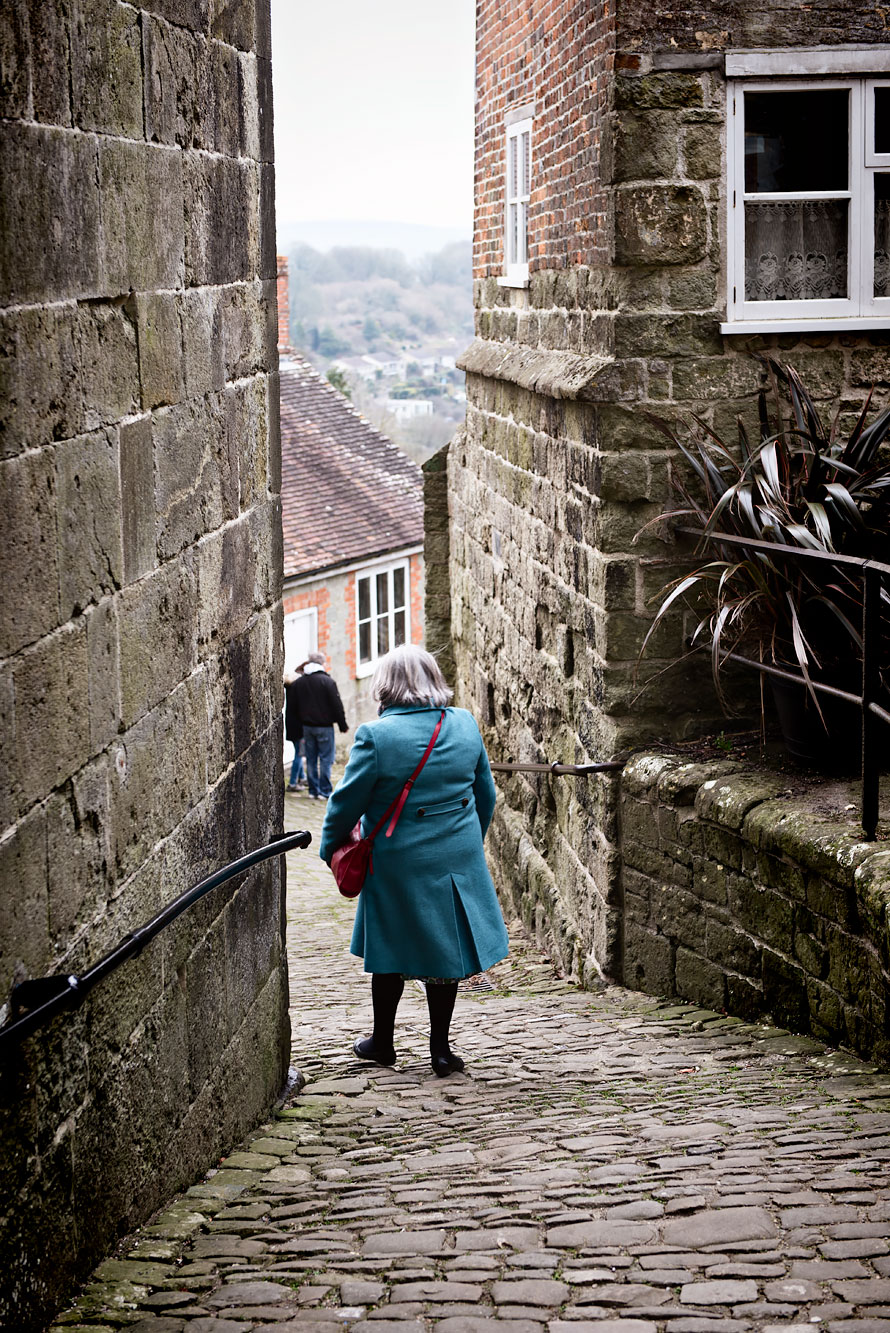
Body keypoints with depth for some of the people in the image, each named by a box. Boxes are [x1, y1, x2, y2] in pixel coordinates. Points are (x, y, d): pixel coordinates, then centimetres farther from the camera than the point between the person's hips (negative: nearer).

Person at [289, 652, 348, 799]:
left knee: (311, 759, 10)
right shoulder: (327, 681, -12)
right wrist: (342, 725, -2)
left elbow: (295, 706, 11)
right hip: (324, 726, -5)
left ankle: (313, 791, 12)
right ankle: (325, 791, -2)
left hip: (307, 726, 5)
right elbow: (337, 705, -10)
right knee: (326, 759, 0)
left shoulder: (297, 683, 4)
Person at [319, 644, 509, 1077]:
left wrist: (330, 847, 8)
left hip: (398, 865, -3)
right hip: (457, 860, 3)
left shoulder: (376, 736, -17)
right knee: (445, 949, 13)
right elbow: (485, 795, 8)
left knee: (392, 953, 13)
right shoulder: (465, 725, -2)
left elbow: (348, 801, -9)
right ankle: (440, 1049, 16)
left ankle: (382, 1042, 28)